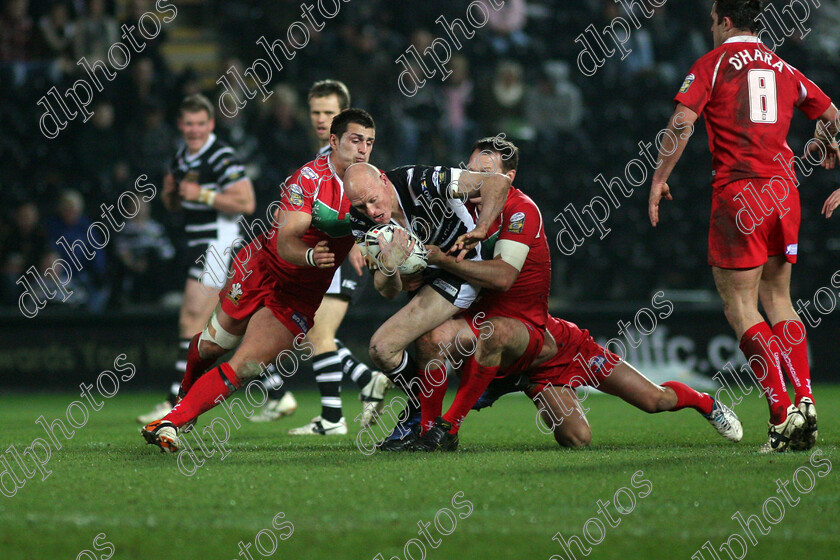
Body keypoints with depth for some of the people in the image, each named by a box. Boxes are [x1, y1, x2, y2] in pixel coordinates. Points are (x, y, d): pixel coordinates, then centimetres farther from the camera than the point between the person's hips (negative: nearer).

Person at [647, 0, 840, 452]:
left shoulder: (713, 63, 0)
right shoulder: (781, 67, 14)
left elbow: (682, 122, -11)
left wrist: (659, 178, -3)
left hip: (737, 190, -5)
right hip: (783, 189, 5)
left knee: (740, 307, -3)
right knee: (778, 299, 15)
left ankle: (782, 412, -13)